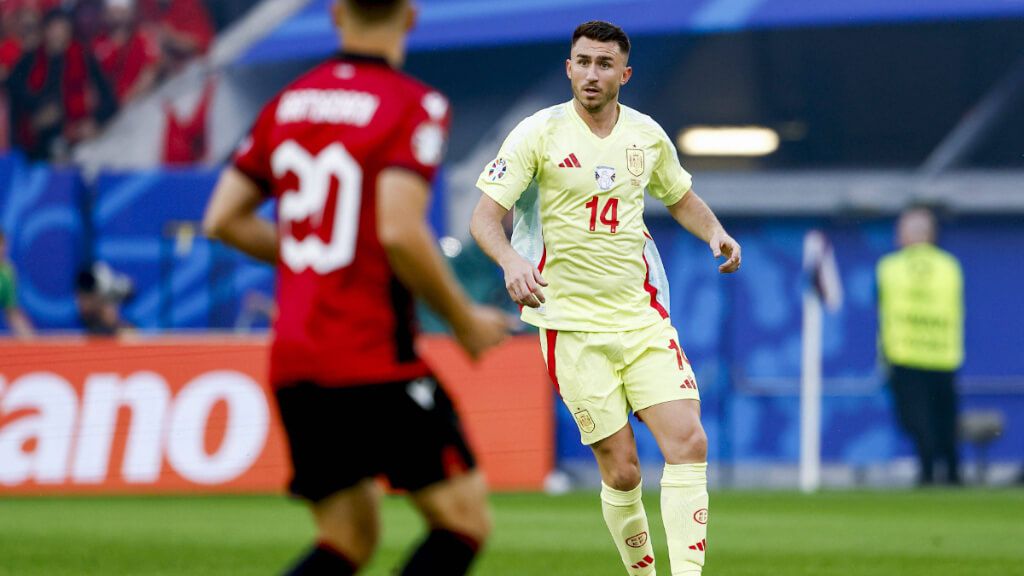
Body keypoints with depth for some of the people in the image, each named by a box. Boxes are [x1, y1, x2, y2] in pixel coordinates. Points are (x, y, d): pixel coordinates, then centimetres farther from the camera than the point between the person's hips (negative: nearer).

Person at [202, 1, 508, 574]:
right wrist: (465, 320, -7)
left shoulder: (288, 103, 11)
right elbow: (400, 230, -20)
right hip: (375, 360, -7)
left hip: (294, 363, 7)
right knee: (464, 518, 2)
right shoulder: (415, 105, -9)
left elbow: (224, 218, 12)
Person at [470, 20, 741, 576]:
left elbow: (682, 198, 25)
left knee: (688, 443, -12)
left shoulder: (647, 135, 8)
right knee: (621, 470, -6)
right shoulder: (540, 133, -5)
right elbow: (484, 215, -8)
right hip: (572, 324, -4)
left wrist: (715, 233, 3)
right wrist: (511, 260, -29)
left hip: (643, 316, 4)